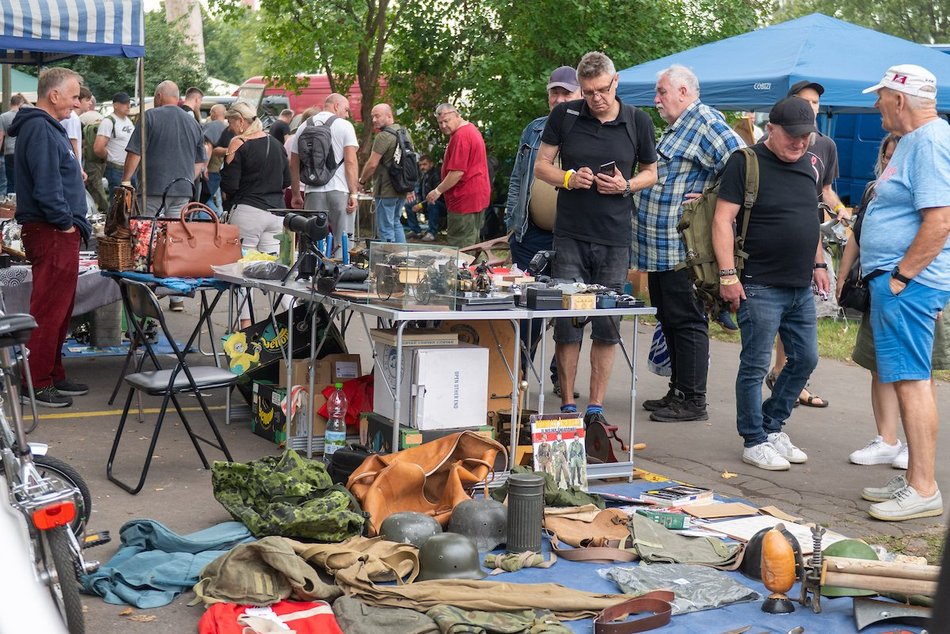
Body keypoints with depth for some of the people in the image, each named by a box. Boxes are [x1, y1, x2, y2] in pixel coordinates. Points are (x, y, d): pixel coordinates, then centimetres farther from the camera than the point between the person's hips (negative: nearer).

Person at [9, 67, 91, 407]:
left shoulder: (48, 127, 19)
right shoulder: (39, 129, -15)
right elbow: (46, 184, -22)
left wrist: (76, 223, 17)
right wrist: (65, 223, -14)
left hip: (61, 233, 11)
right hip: (51, 234, -11)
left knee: (60, 310, 15)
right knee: (48, 312, -6)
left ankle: (53, 375, 24)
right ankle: (38, 383, 0)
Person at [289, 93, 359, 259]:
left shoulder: (304, 126, 11)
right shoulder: (344, 126, -1)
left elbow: (294, 164, 12)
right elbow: (350, 162, -8)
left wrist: (295, 194, 18)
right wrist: (354, 193, -6)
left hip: (314, 192, 3)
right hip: (340, 190, -3)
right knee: (342, 243, 0)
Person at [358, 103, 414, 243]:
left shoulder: (384, 136, -17)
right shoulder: (405, 133, 12)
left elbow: (372, 164, -19)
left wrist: (362, 181, -2)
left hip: (386, 191, -9)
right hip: (402, 189, 9)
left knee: (386, 228, -3)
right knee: (396, 224, 19)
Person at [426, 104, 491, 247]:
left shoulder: (460, 136, -18)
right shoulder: (471, 129, 16)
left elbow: (458, 171, -22)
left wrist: (438, 191, -13)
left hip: (464, 199, -11)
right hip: (478, 197, 11)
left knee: (459, 248, -9)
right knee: (472, 244, 15)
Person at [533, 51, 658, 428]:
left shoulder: (638, 122, 4)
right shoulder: (565, 116, 2)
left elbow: (650, 172, 13)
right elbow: (541, 166, 8)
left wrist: (626, 185, -7)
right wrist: (569, 178, -11)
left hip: (615, 240, 1)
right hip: (570, 236, -1)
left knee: (607, 326, 4)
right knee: (567, 323, 0)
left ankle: (596, 407, 14)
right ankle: (567, 405, 12)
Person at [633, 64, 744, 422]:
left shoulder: (705, 121, -13)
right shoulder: (675, 127, 19)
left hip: (682, 249, -10)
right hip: (662, 247, 10)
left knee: (686, 322, -4)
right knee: (669, 321, 16)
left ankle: (693, 400, 3)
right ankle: (678, 391, 25)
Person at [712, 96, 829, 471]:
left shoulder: (806, 165, 14)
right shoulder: (745, 163, -9)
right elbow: (723, 220, -13)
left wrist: (818, 263, 19)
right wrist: (728, 274, -19)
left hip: (801, 287, 8)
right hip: (760, 286, -8)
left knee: (805, 359, 12)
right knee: (755, 365, -2)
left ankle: (772, 427, 26)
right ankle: (755, 442, 9)